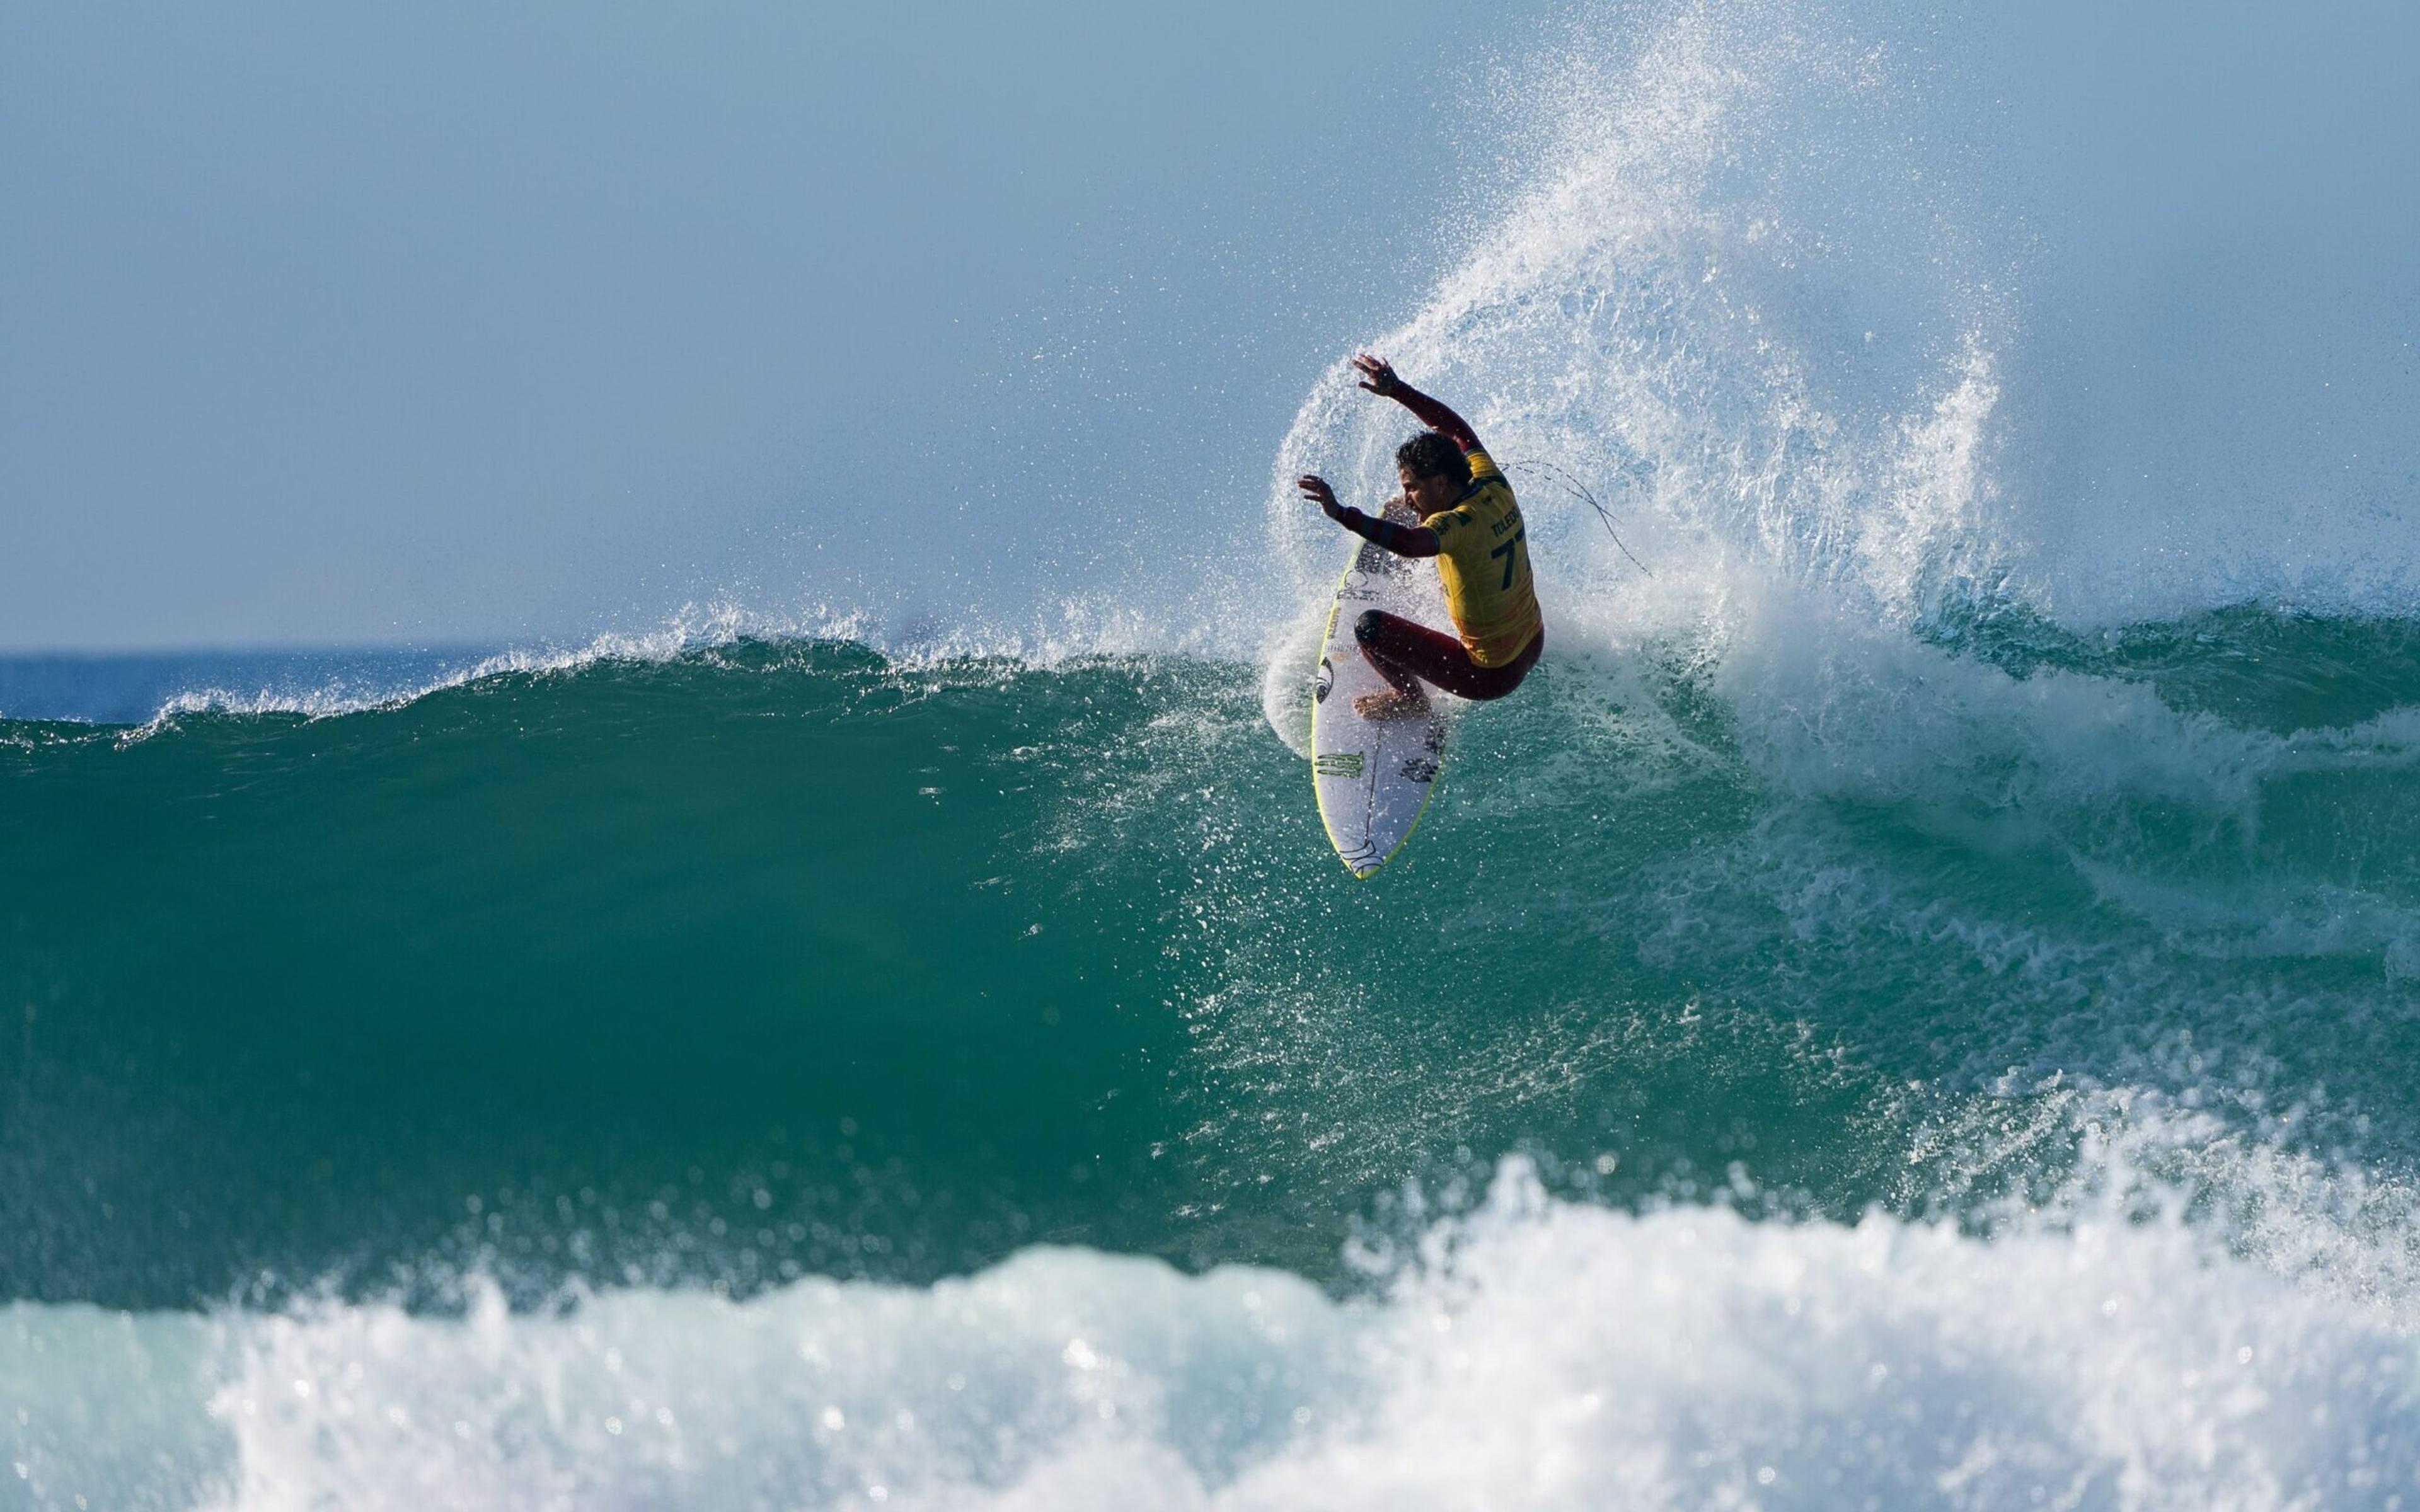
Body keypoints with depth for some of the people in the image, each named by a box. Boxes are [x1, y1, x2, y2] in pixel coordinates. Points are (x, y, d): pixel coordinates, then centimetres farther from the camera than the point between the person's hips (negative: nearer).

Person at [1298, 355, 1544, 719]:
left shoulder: (1458, 523, -31)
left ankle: (1411, 698, 17)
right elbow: (1459, 430, 9)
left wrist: (1341, 514, -61)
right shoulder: (1492, 485, -7)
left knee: (1369, 627, -9)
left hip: (1491, 675, -9)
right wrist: (1396, 390, 11)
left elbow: (1412, 544, -52)